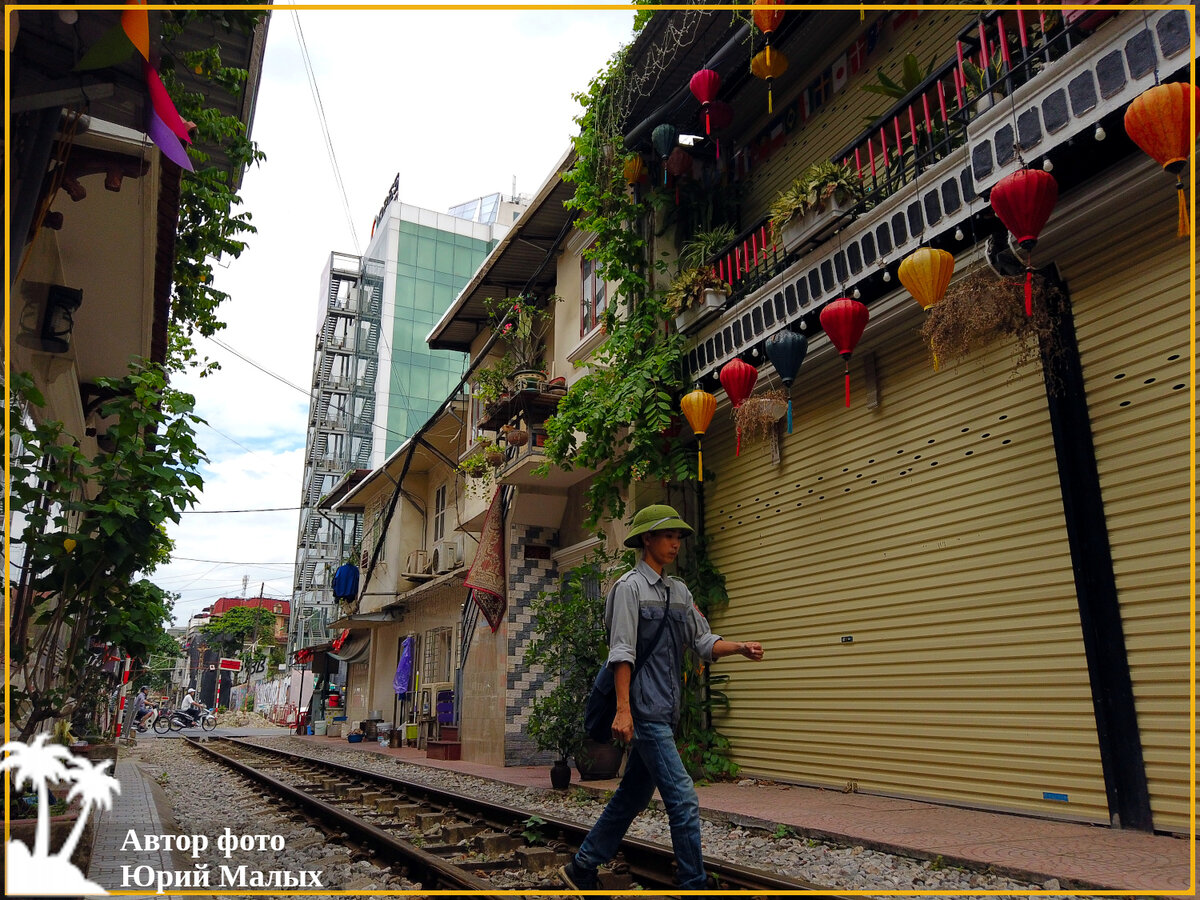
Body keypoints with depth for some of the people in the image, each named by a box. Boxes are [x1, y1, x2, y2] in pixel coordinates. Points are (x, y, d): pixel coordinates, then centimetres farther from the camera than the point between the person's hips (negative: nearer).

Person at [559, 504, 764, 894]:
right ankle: (695, 884, 3)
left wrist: (741, 647, -6)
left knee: (633, 796, 15)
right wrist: (623, 710, -19)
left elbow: (703, 641, 11)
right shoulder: (630, 586, -7)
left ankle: (581, 868, 27)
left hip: (666, 711, 8)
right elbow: (622, 652, -13)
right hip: (645, 709, -8)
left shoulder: (679, 591, 15)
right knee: (683, 800, -8)